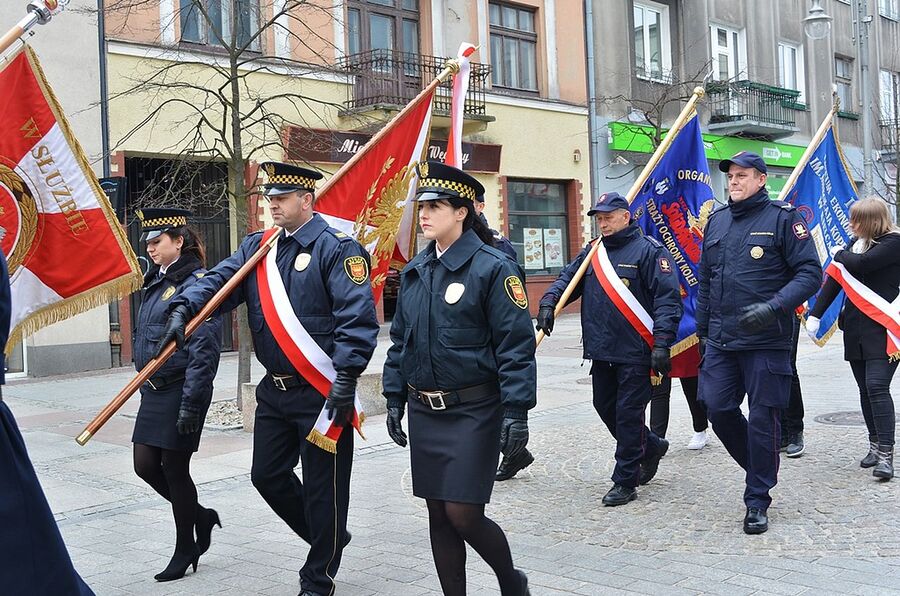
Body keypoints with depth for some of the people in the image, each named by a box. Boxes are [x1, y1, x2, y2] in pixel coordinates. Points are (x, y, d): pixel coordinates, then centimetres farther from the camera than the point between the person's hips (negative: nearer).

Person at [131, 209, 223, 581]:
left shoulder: (197, 283, -15)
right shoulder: (156, 282, 12)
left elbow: (204, 350, -20)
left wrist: (192, 403, -23)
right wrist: (146, 386, 20)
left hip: (180, 392, -8)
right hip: (153, 391, 8)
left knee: (174, 469, 2)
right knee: (145, 465, 8)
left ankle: (185, 551, 19)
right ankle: (201, 516, 29)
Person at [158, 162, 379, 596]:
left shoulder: (336, 248, -12)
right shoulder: (257, 248, 11)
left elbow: (358, 317, -19)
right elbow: (219, 281, -1)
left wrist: (345, 378, -25)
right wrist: (184, 307, -21)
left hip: (321, 393, -7)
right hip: (274, 391, 7)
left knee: (322, 487, 4)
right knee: (267, 475, 15)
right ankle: (327, 539, 38)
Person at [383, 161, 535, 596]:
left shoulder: (492, 267, -10)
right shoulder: (414, 272, 9)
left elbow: (516, 345, -13)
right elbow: (400, 340, 17)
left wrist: (517, 411, -18)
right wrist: (395, 399, 13)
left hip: (473, 412, -6)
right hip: (424, 412, 6)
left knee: (462, 514, -5)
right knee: (438, 515, 10)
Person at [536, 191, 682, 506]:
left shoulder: (648, 250, -8)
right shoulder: (593, 251, 13)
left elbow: (668, 299, -12)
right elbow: (568, 277, 14)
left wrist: (662, 344, -18)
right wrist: (548, 303, -6)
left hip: (635, 351, -7)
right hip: (601, 351, 7)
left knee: (628, 413, -2)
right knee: (605, 407, 16)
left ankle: (625, 482, 9)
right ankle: (651, 446, 39)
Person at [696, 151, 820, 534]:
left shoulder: (782, 218, -3)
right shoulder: (716, 221, 13)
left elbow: (810, 273, -9)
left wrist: (774, 307, -22)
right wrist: (703, 330, 18)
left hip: (766, 341, -5)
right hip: (720, 341, 5)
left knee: (762, 419, 1)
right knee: (717, 408, 3)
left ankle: (757, 501, 13)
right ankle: (760, 469, 28)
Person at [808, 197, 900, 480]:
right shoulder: (856, 243, 15)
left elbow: (860, 264, -21)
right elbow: (834, 278, 12)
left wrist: (840, 255, 0)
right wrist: (815, 314, 7)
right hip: (855, 327, 7)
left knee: (877, 386, -14)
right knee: (865, 390, 9)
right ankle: (875, 445, 18)